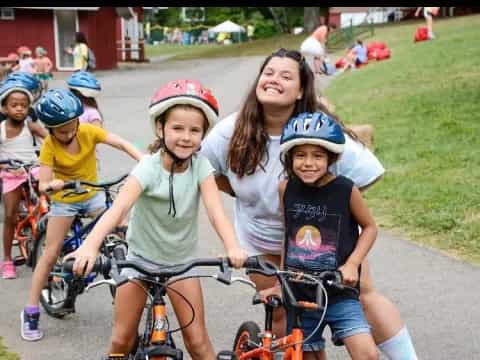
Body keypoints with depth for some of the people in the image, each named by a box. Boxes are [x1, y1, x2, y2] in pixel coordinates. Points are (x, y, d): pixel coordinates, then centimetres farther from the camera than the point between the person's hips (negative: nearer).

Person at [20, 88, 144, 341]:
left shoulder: (88, 131, -16)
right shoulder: (49, 146, -21)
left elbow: (122, 144, -23)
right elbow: (43, 185, -26)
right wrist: (51, 185, -50)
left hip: (92, 194, 3)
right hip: (64, 200, -2)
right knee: (50, 254, -3)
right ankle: (31, 312, 4)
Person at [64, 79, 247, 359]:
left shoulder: (200, 165, -14)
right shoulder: (149, 168, -22)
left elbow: (215, 208, -27)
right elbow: (118, 208, -36)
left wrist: (233, 247, -45)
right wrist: (90, 245, -54)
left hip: (181, 261, 1)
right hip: (141, 257, -1)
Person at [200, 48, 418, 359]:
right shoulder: (231, 132, -17)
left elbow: (366, 175, -16)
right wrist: (244, 193, 0)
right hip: (263, 241, 2)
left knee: (364, 296, -1)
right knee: (281, 315, 5)